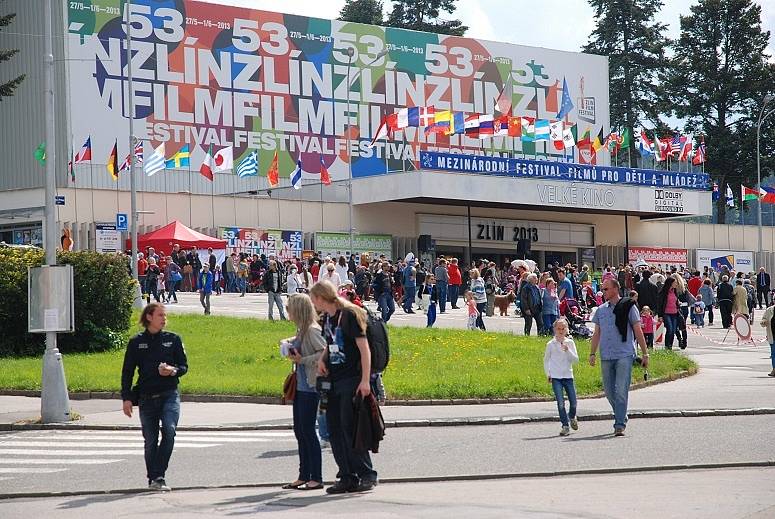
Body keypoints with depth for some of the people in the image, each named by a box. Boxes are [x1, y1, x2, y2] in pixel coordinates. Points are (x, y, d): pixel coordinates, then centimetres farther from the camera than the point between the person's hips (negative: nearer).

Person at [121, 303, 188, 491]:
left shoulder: (173, 339, 7)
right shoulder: (136, 342, 6)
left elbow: (184, 366, 11)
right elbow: (127, 372, 8)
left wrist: (173, 370, -12)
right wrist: (126, 398, 1)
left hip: (169, 395, -1)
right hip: (147, 397, 1)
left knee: (169, 430, -22)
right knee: (150, 440, 4)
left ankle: (159, 476, -17)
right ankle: (153, 478, 19)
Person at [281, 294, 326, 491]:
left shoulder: (312, 330, -16)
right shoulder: (301, 330, 12)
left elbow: (325, 352, -22)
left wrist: (303, 360, -17)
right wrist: (290, 344, 5)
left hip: (310, 386, -10)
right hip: (300, 385, 10)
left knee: (308, 431, -6)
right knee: (299, 430, 13)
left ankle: (316, 478, 0)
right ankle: (304, 476, 21)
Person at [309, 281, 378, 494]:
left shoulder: (349, 315, -11)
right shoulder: (327, 317, 14)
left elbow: (365, 349, -14)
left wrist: (365, 380, -20)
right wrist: (322, 359, 6)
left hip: (352, 380, -9)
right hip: (334, 381, 9)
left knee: (349, 428, -9)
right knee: (335, 428, 6)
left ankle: (367, 474, -1)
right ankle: (347, 477, 11)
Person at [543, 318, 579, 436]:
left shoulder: (570, 342, 4)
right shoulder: (551, 344, 2)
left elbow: (576, 360, -2)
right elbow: (546, 360, 13)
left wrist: (568, 350, -16)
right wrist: (548, 374, 5)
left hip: (568, 376, 2)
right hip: (555, 377, -1)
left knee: (573, 403, 3)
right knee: (561, 403, -10)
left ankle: (572, 417, 34)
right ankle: (565, 426, -2)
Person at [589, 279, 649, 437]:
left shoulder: (628, 307, 0)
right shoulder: (601, 310, 13)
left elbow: (638, 331, 2)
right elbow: (597, 333, 18)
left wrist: (644, 354, 2)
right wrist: (593, 353, 10)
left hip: (624, 355, -5)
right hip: (606, 356, 5)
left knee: (621, 391, -11)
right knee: (609, 390, 9)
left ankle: (620, 425, -10)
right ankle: (621, 417, 29)